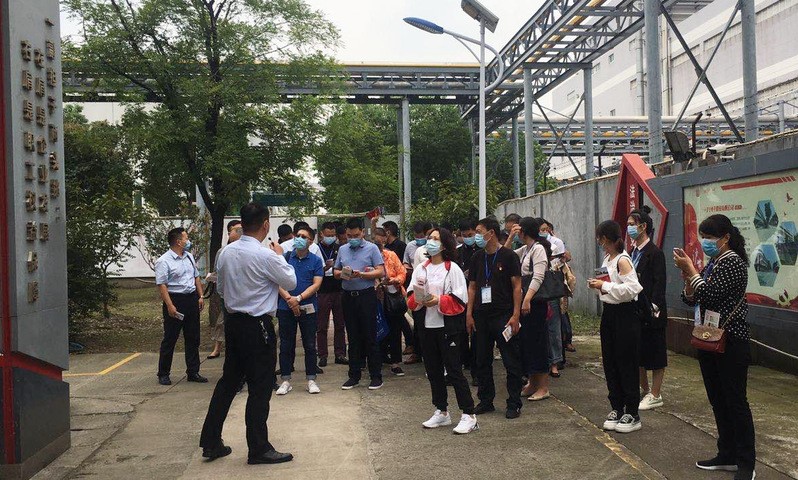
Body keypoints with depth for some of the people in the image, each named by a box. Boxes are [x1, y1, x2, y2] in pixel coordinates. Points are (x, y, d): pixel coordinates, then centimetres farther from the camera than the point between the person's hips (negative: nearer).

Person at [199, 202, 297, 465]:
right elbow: (291, 282, -4)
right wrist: (280, 256, 8)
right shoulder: (266, 255, -18)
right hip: (258, 326, -7)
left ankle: (210, 442, 23)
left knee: (228, 381, 16)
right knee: (260, 388, 3)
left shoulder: (226, 253, 4)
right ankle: (258, 449, 12)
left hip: (233, 322, 7)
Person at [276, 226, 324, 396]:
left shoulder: (315, 261, 2)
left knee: (310, 345, 5)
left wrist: (298, 298, -16)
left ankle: (311, 380, 15)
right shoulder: (285, 257, 3)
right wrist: (289, 299, -17)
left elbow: (316, 284, -7)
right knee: (286, 345, 7)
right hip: (286, 307, 1)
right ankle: (285, 380, 16)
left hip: (308, 308, -1)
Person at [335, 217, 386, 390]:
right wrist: (342, 274, -7)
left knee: (370, 337, -1)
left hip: (366, 296, -4)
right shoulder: (342, 250, 12)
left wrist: (361, 274, -20)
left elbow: (381, 272, -7)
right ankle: (354, 376, 18)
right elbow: (336, 272, 16)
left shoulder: (371, 248, -2)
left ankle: (376, 376, 7)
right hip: (348, 296, 4)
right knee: (353, 337, 10)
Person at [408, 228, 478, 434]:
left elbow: (460, 300, -11)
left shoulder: (452, 268, -6)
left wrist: (439, 301, -23)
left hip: (448, 326, -6)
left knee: (454, 370, -5)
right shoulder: (420, 269, 9)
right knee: (433, 370, 12)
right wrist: (418, 297, -14)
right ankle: (441, 412, 26)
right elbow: (411, 301, 8)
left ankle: (469, 415, 3)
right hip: (428, 326, 6)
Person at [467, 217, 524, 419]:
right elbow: (472, 287, 13)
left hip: (503, 315, -5)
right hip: (481, 316, 5)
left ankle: (514, 404, 10)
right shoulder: (477, 258, 10)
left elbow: (517, 286, -6)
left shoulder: (508, 256, -5)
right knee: (482, 361, 11)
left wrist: (515, 315, -13)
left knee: (511, 361, 0)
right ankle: (486, 401, 23)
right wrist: (469, 314, 6)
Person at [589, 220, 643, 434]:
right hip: (608, 312, 9)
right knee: (609, 363, 12)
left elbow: (632, 288, -26)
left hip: (624, 314, -9)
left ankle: (632, 414, 9)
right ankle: (617, 408, 22)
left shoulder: (623, 260, -17)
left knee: (626, 364, -1)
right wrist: (598, 285, 3)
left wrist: (604, 286, -21)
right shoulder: (607, 259, 11)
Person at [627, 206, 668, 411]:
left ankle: (655, 395, 12)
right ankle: (644, 389, 28)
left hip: (650, 312, -8)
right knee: (637, 351, 15)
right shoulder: (634, 252, 11)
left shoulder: (654, 253, -13)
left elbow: (659, 283, -16)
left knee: (654, 353, 3)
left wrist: (652, 309, -20)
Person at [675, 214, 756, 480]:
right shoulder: (712, 264, 12)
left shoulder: (733, 263, -13)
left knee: (735, 402, -3)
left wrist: (690, 269, -15)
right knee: (717, 400, 13)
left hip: (731, 343, -9)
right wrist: (687, 275, -5)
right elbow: (690, 299, 11)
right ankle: (727, 455, 24)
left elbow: (709, 295, -23)